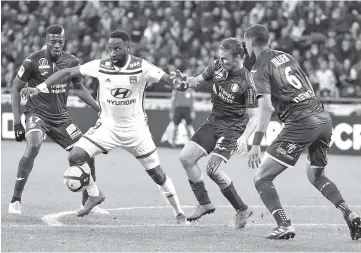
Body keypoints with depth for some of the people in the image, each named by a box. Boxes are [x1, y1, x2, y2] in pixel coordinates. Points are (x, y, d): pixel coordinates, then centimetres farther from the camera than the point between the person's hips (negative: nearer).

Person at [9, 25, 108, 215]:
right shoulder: (33, 61, -12)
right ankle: (15, 201, -23)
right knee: (33, 146, -32)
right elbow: (16, 88, -3)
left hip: (60, 117, 5)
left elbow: (79, 89, 16)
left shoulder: (71, 61, 0)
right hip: (37, 114, -5)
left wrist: (100, 109, 10)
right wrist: (17, 122, -8)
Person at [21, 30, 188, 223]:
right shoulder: (100, 66, -12)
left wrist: (175, 80, -43)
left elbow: (168, 80, -17)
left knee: (157, 174, 0)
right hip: (107, 126, 2)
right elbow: (67, 72, -9)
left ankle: (179, 212, 20)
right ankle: (94, 195, 9)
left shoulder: (141, 67, -15)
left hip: (135, 128, -2)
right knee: (75, 157, -15)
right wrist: (39, 88, -17)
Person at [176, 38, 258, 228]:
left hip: (233, 128, -7)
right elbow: (198, 82, 13)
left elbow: (253, 117, -17)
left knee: (213, 169, -19)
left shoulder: (247, 82, -20)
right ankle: (204, 204, 9)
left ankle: (242, 210, -2)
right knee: (186, 157, -4)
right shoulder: (217, 67, -3)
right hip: (213, 122, 7)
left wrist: (244, 138, -32)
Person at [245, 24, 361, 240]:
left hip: (301, 123, -8)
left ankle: (285, 226, -14)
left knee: (261, 178, -1)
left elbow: (266, 106, -15)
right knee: (316, 176, 29)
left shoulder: (260, 69, -2)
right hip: (324, 117, 8)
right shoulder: (286, 56, 19)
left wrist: (256, 144, -19)